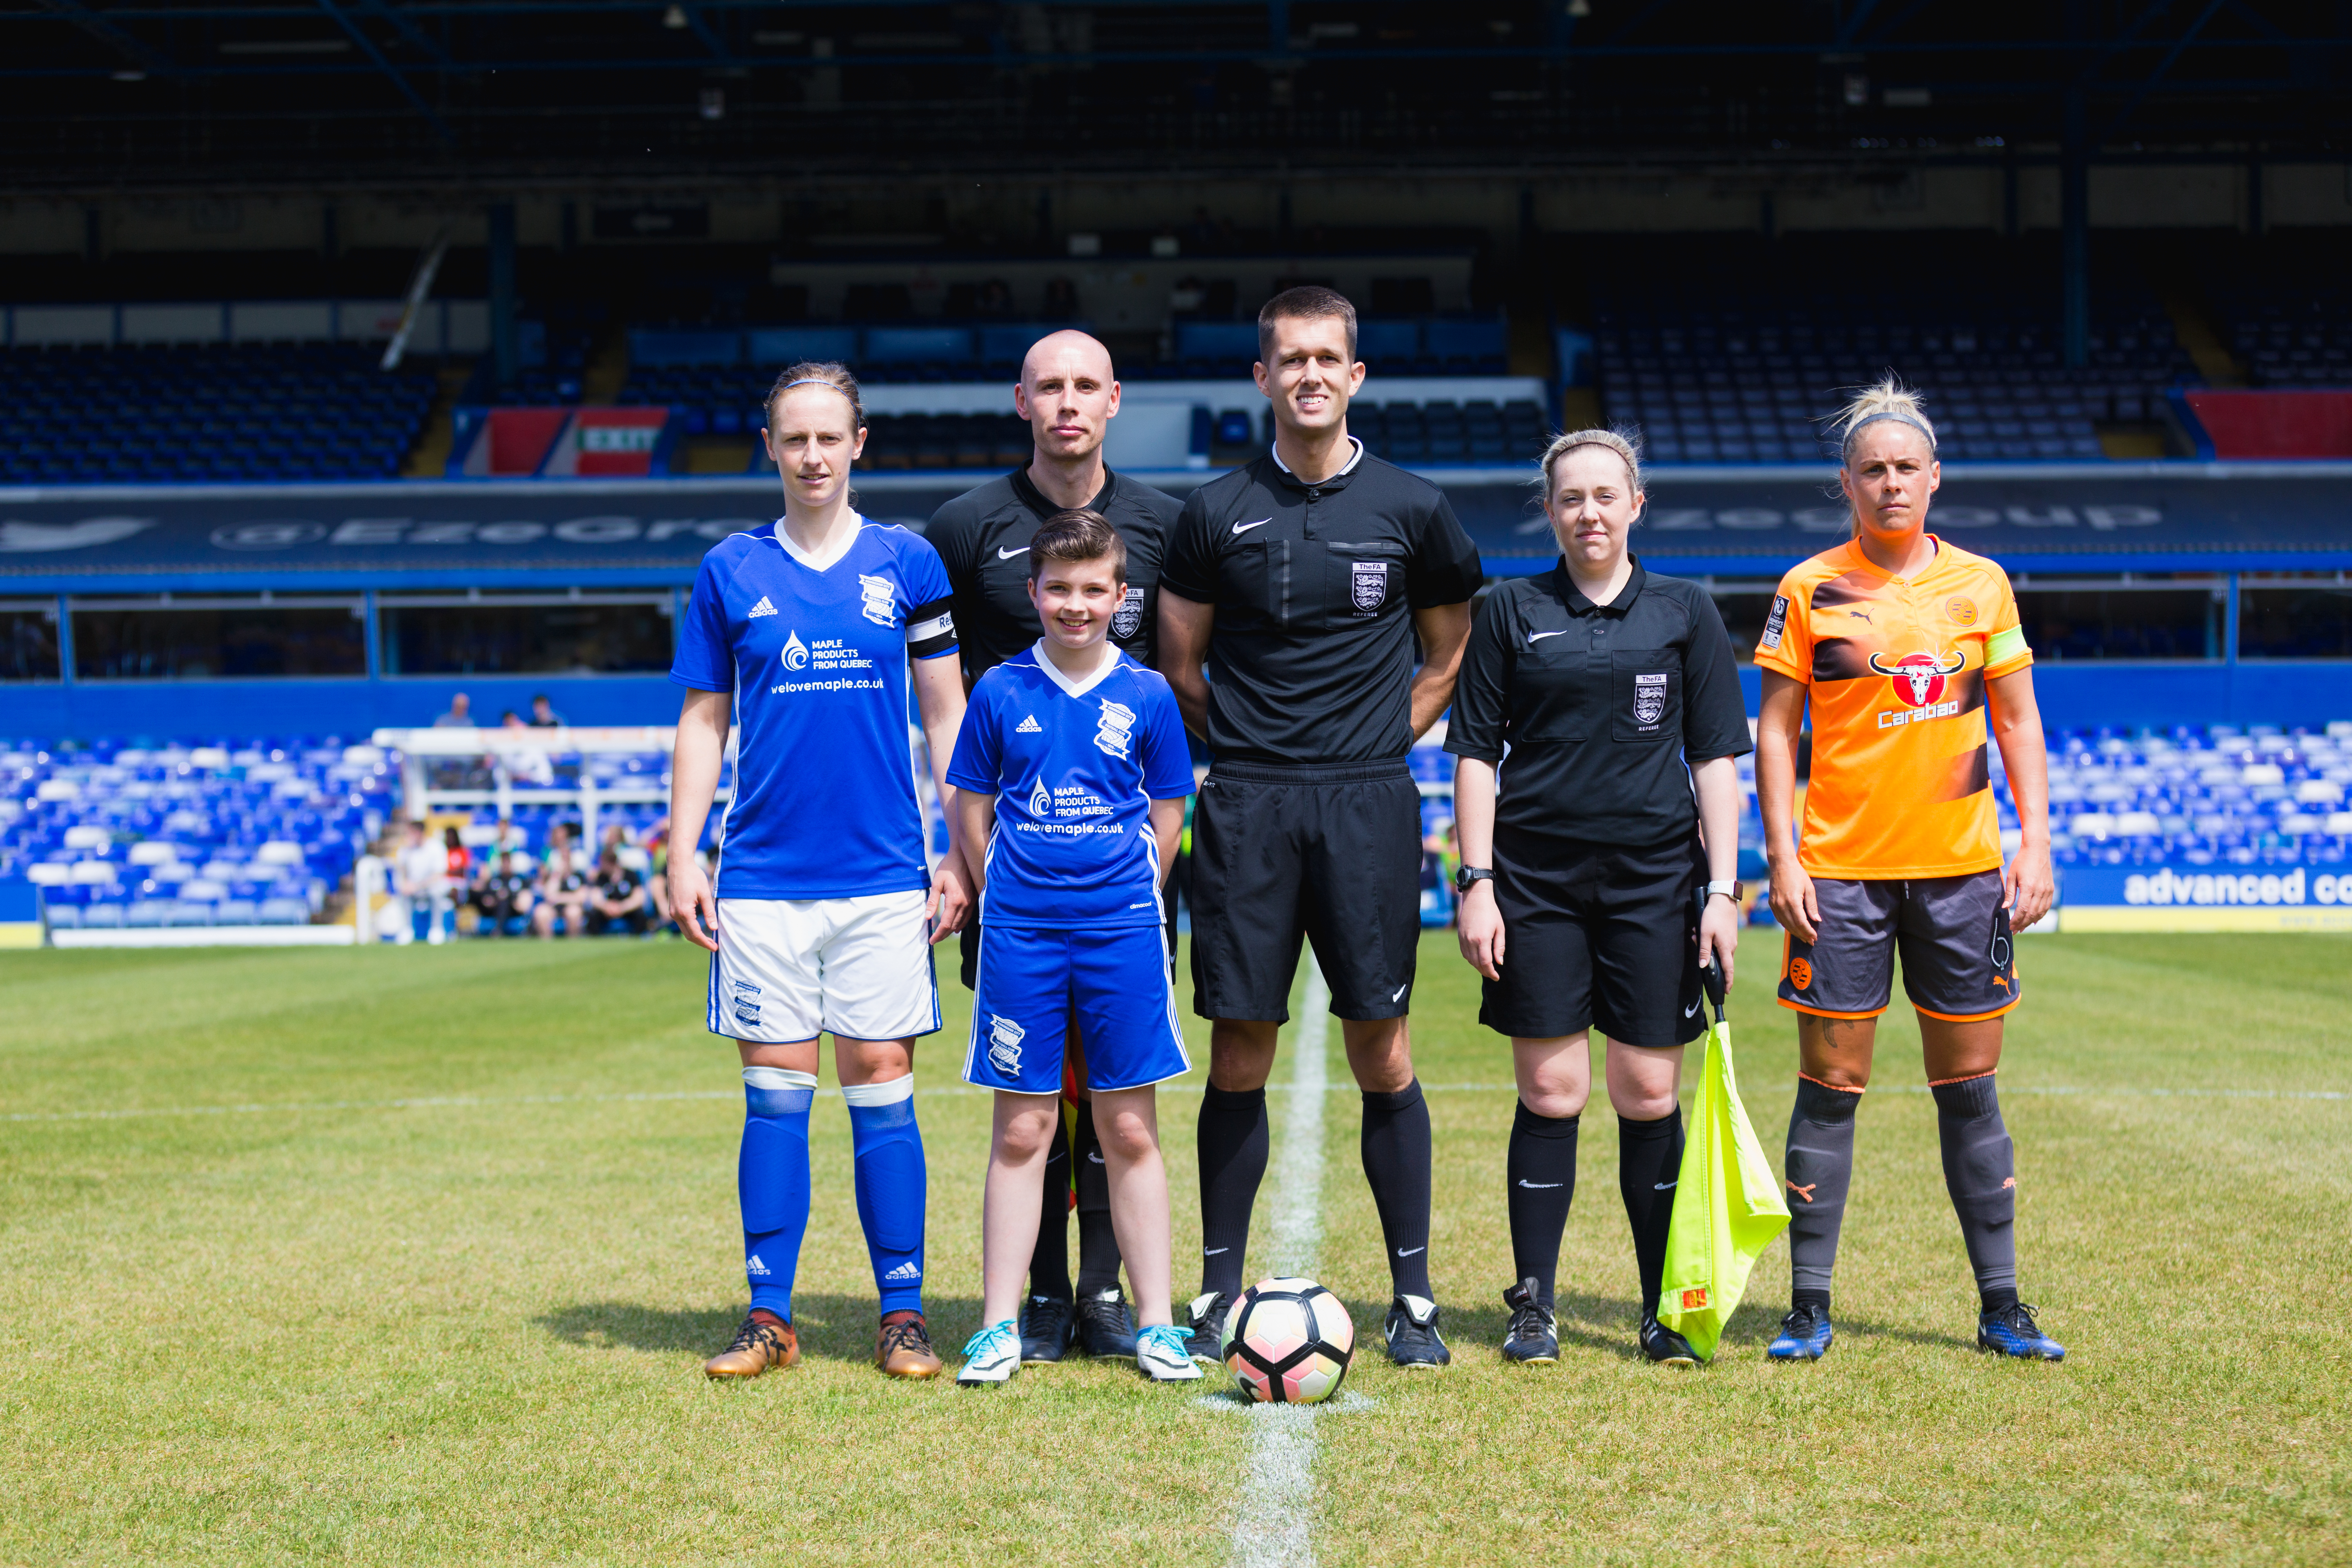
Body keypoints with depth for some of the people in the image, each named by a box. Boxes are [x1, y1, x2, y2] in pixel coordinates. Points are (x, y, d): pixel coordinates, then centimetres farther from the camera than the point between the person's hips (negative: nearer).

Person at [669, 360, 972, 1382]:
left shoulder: (908, 563, 4)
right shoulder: (731, 571, 7)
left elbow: (947, 716, 7)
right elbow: (703, 723, 10)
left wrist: (960, 853, 1)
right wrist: (681, 859, 3)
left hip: (883, 874, -1)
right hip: (761, 876, 1)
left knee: (881, 1086, 0)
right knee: (775, 1092, 3)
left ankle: (902, 1315, 9)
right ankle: (769, 1318, 11)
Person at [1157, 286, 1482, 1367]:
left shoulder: (1412, 510, 6)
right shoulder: (1217, 512, 6)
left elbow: (1447, 658, 18)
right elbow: (1178, 667, 14)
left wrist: (1372, 746, 9)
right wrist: (1250, 751, 9)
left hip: (1367, 805, 0)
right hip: (1246, 809, 0)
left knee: (1382, 1052, 0)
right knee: (1238, 1057, 2)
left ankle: (1413, 1298, 9)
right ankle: (1218, 1294, 13)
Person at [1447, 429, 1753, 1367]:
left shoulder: (1685, 612, 7)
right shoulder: (1511, 612, 6)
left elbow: (1717, 758, 7)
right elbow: (1477, 754, 6)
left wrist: (1723, 888, -1)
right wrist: (1476, 884, -2)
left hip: (1655, 877, 0)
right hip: (1536, 877, 0)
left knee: (1650, 1096, 2)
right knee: (1550, 1095, 1)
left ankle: (1664, 1308, 12)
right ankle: (1532, 1306, 10)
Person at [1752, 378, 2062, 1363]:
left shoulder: (1982, 584, 7)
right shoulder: (1810, 590, 1)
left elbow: (2017, 719, 11)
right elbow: (1775, 727, 2)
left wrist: (2036, 843, 2)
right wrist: (1782, 857, -7)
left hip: (1963, 868, 2)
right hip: (1840, 869, -2)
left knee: (1969, 1087, 7)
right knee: (1830, 1085, 0)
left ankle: (2000, 1304, 15)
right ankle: (1809, 1306, 8)